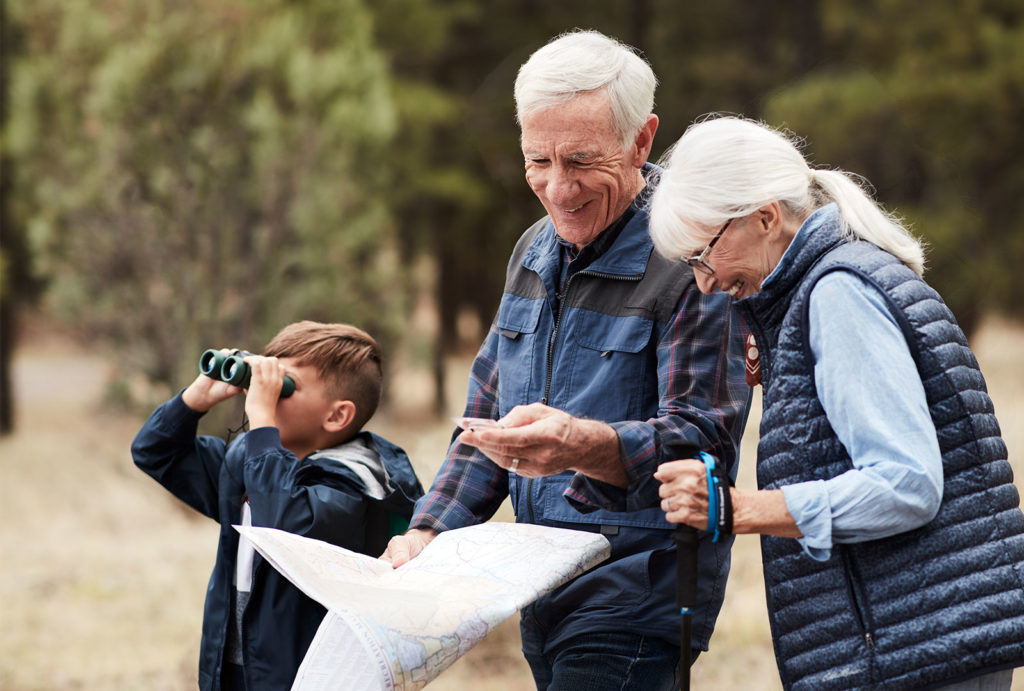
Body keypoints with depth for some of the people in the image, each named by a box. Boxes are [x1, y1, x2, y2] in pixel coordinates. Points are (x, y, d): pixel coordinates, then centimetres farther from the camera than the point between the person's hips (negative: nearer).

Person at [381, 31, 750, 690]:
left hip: (636, 605, -8)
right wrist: (430, 530, 7)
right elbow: (489, 410, 21)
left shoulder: (691, 264, -13)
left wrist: (585, 445, -37)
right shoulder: (536, 252, 13)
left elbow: (705, 439, -20)